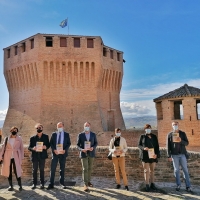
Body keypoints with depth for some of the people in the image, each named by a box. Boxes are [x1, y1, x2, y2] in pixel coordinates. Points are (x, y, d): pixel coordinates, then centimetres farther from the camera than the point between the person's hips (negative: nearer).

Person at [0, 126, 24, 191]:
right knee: (8, 171, 5)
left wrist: (21, 157, 1)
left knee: (17, 171, -5)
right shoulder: (6, 138, 6)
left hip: (16, 157, -2)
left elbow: (21, 148, 4)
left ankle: (20, 185, 7)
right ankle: (10, 185, 17)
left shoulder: (19, 139, 2)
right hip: (8, 157, 2)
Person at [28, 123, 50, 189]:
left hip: (42, 156, 0)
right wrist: (33, 148, -20)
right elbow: (29, 147, 1)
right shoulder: (32, 138, 2)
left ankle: (42, 183, 15)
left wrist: (45, 147, -15)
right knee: (34, 170, 6)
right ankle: (34, 183, 16)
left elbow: (48, 145, 7)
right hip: (35, 156, 0)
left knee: (42, 170, 7)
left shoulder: (46, 137, 4)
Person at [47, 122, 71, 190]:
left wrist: (65, 150, -13)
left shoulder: (66, 134, 5)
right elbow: (51, 143, 3)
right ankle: (51, 184, 5)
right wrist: (54, 150, -13)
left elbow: (69, 143, 2)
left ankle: (62, 183, 20)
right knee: (53, 169, -2)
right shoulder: (54, 134, 6)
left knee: (62, 169, 9)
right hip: (55, 153, 0)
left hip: (63, 153, 0)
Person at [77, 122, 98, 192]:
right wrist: (81, 149, -21)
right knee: (85, 169, -8)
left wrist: (93, 148, -16)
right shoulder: (80, 135, -4)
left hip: (91, 153, 3)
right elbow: (78, 145, -1)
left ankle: (88, 181, 33)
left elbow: (96, 143, 6)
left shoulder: (93, 134, 2)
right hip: (84, 154, -3)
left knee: (90, 168, 15)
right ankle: (85, 185, -7)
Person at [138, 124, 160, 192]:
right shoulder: (142, 136, 4)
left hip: (153, 155, 2)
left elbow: (157, 146, 6)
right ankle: (147, 185, 3)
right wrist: (143, 148, -17)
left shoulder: (154, 136, 9)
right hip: (145, 155, -2)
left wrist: (156, 154, -8)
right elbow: (139, 145, 4)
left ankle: (152, 184, 15)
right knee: (146, 170, -1)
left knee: (152, 170, 7)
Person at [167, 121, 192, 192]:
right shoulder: (170, 135, 3)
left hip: (182, 154, 0)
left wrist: (181, 141, -19)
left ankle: (188, 186, 7)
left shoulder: (182, 133, 5)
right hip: (174, 155, 0)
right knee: (176, 170, 6)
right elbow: (168, 146, 2)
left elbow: (187, 143, 2)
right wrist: (169, 156, -3)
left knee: (185, 170, 2)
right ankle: (178, 185, 16)